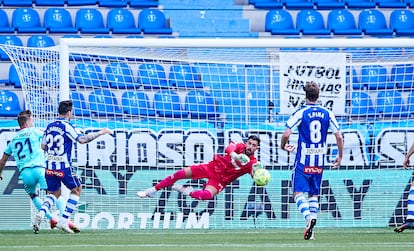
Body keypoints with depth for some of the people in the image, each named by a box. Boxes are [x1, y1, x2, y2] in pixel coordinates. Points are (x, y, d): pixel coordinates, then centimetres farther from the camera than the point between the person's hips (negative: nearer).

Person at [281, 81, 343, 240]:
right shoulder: (327, 114, 3)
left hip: (303, 160, -4)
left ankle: (309, 216, -29)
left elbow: (286, 134, -13)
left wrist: (283, 146, 9)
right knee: (314, 194, 13)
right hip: (319, 161, 4)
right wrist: (340, 156, 16)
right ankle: (310, 230, 6)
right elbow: (339, 136, 3)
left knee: (298, 193, -2)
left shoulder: (301, 113, -7)